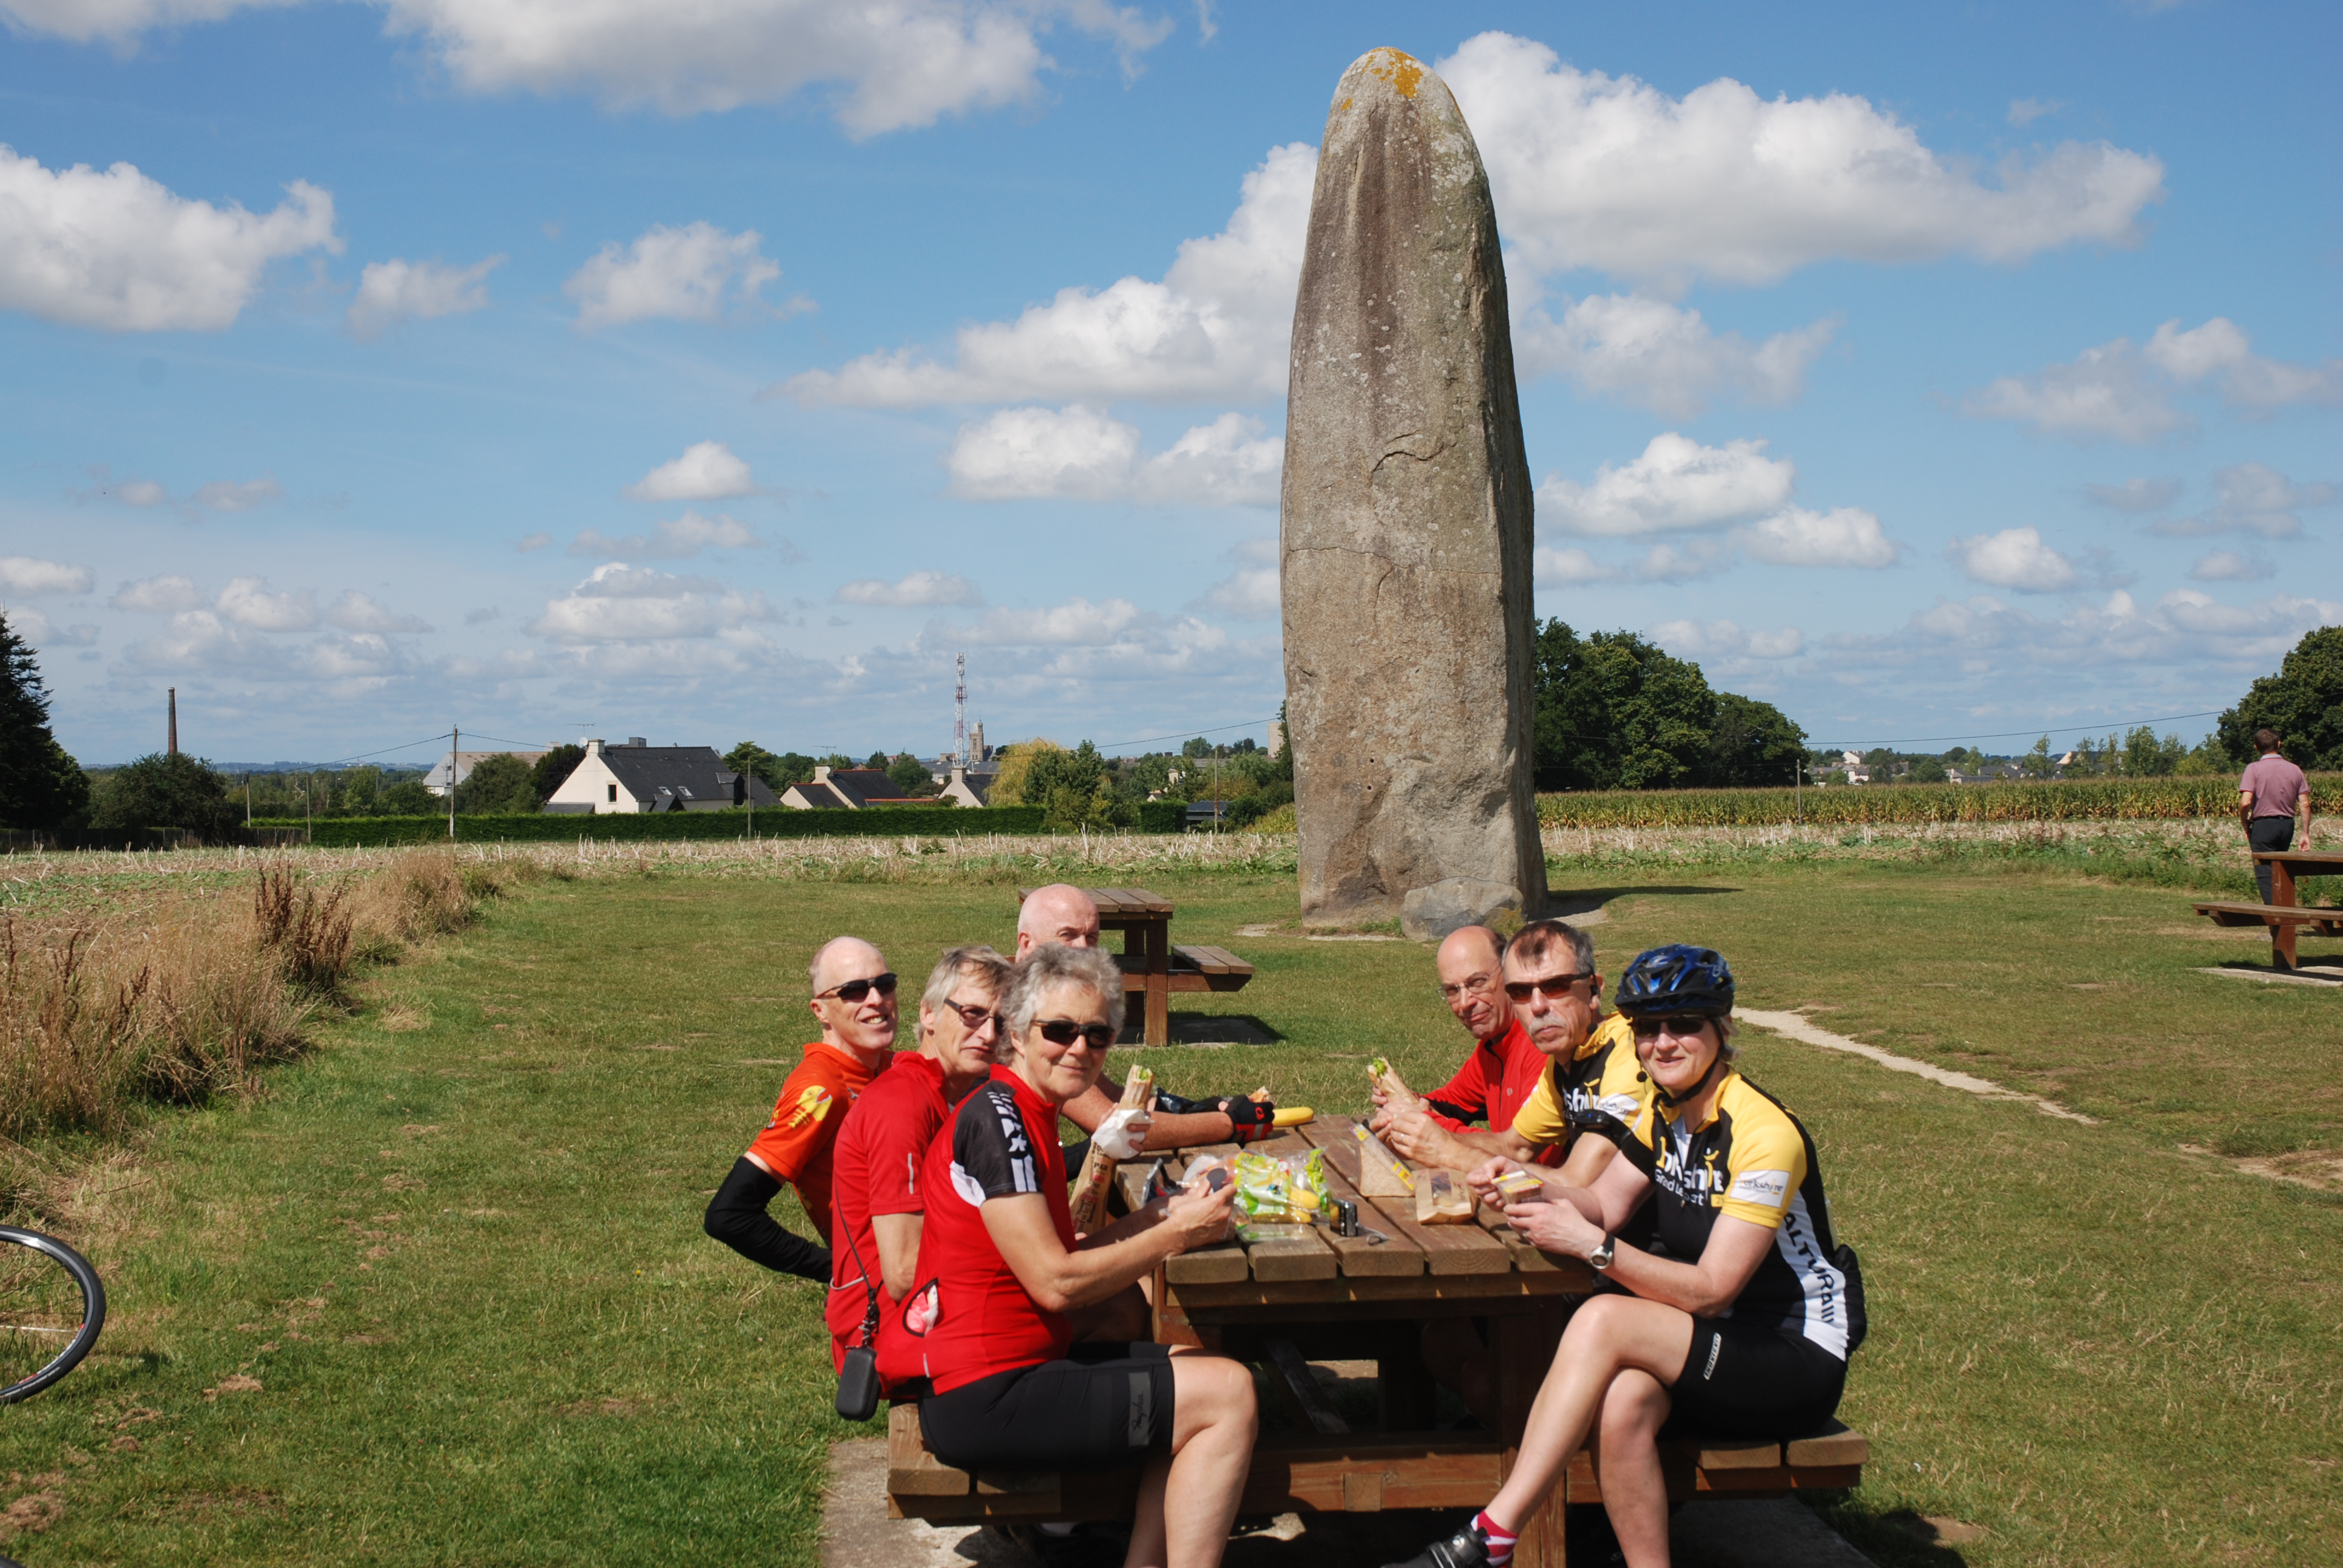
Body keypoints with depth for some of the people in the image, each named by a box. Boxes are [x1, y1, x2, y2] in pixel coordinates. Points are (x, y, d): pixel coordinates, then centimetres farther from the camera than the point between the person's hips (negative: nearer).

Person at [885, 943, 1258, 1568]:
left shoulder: (1027, 1115, 14)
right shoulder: (997, 1116, -16)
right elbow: (1055, 1282, -19)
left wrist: (1162, 1210, 5)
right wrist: (1177, 1235, -11)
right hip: (982, 1399, -10)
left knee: (1195, 1368, 17)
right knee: (1227, 1393, -11)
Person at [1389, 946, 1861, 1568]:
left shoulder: (1763, 1133, -19)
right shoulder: (1664, 1113, 6)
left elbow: (1712, 1290, -22)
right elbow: (1604, 1204, 1)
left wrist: (1593, 1247, -31)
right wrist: (1529, 1189, -19)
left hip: (1801, 1359, -6)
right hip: (1727, 1342, 7)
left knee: (1602, 1320, -28)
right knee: (1621, 1404, -29)